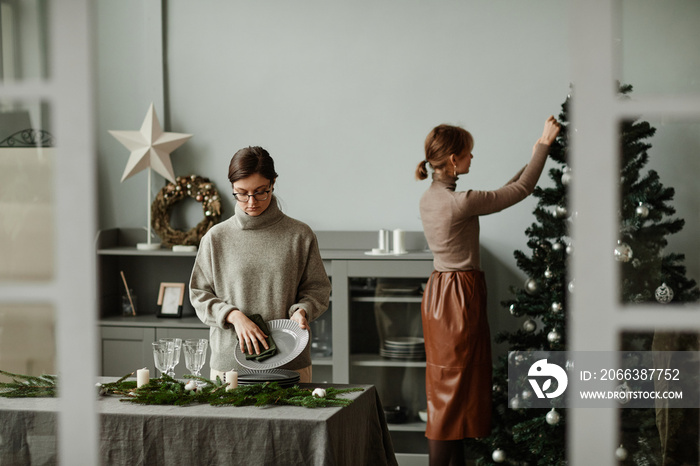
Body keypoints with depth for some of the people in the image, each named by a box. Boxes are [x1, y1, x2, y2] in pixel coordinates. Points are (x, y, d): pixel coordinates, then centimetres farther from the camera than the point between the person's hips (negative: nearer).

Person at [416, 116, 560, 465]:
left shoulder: (430, 198, 8)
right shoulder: (459, 202, -20)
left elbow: (499, 195, 17)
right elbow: (521, 190, -12)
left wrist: (532, 160, 20)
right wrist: (544, 144, -2)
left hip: (440, 292, 10)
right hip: (460, 296, -10)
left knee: (449, 389, 14)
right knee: (455, 388, -4)